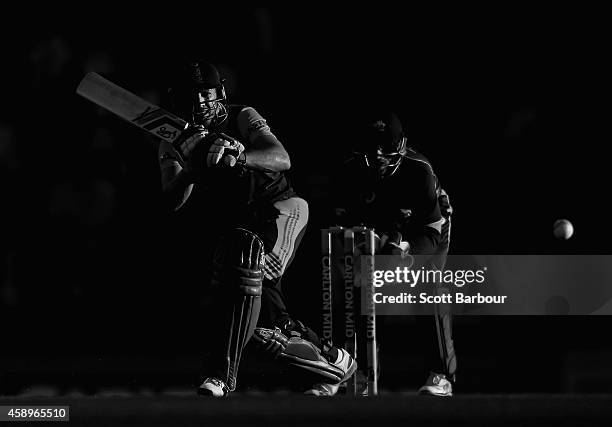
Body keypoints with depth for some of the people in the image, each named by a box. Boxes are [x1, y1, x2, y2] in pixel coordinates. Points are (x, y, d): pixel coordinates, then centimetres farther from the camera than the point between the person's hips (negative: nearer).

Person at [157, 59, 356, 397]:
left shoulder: (241, 118, -6)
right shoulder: (172, 144, 3)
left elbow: (282, 160, -22)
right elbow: (173, 202, -12)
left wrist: (239, 157, -42)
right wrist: (192, 166, -32)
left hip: (279, 208, -5)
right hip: (232, 223, 5)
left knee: (244, 249, -36)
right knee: (261, 321, -9)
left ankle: (222, 371, -39)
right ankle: (334, 363, 19)